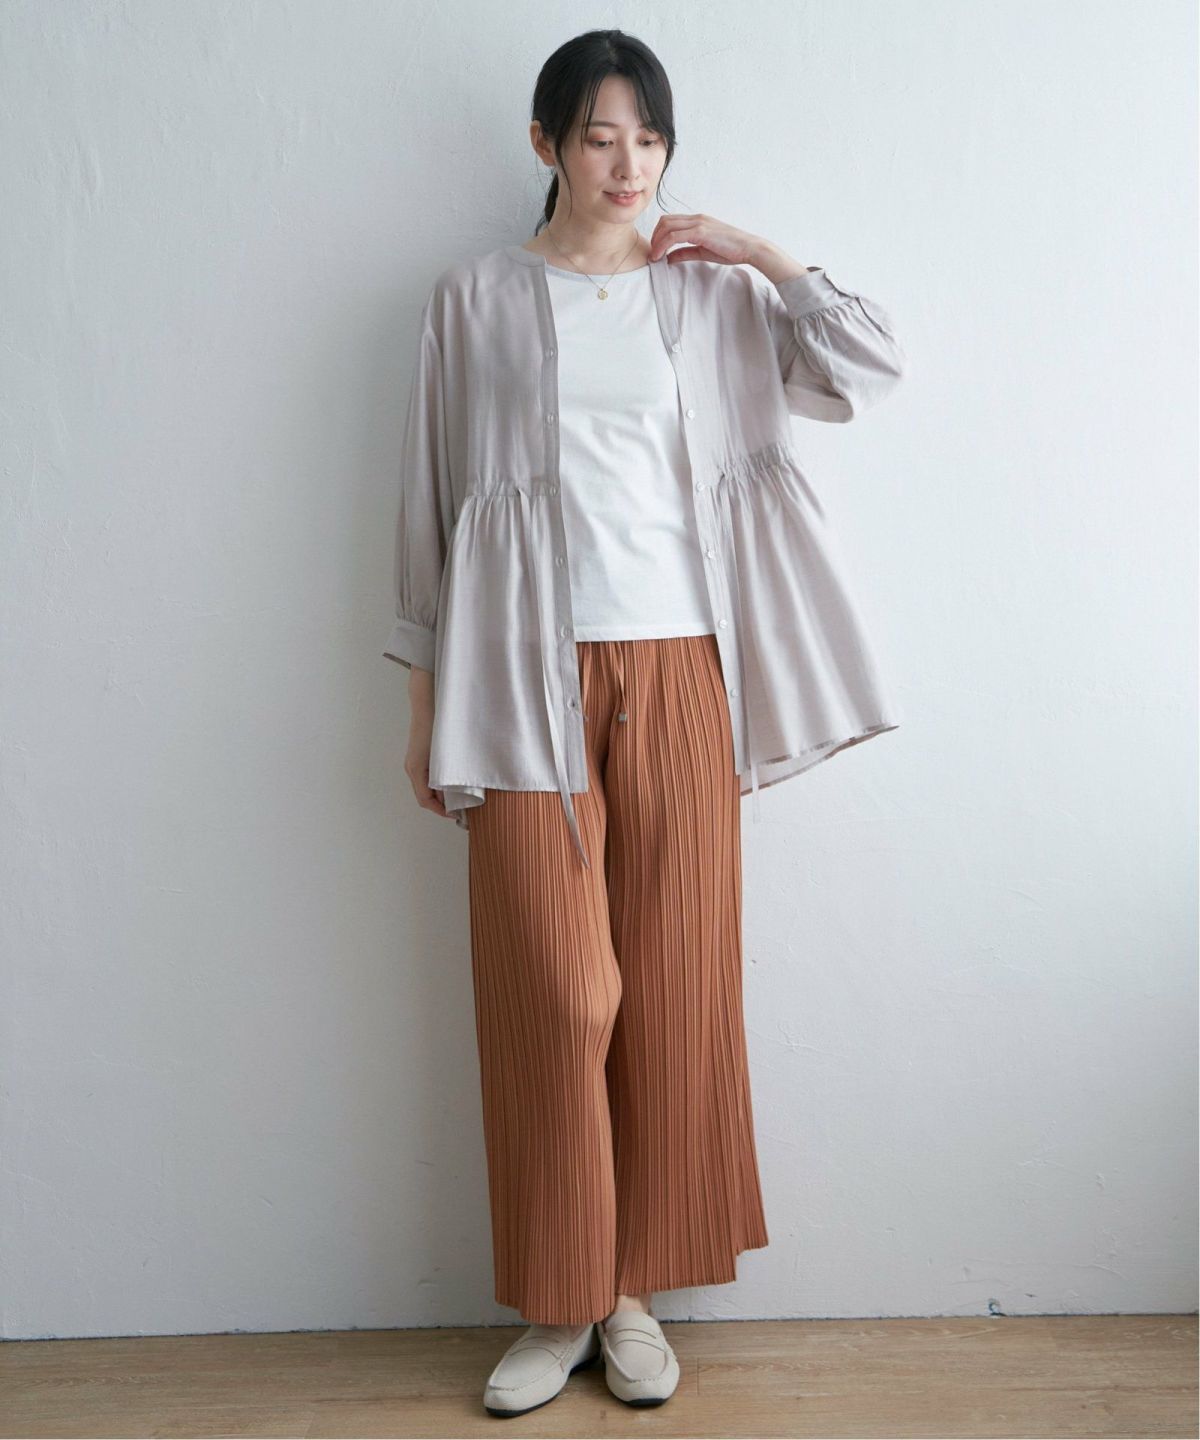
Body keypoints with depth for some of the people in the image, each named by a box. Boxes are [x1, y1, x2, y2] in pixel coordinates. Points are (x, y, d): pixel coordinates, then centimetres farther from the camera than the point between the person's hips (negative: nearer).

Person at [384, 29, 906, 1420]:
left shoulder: (711, 295, 13)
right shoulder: (475, 298, 9)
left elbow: (873, 365, 4)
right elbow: (433, 502, 8)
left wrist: (756, 251, 6)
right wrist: (426, 703, 5)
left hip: (679, 673, 2)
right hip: (529, 679, -1)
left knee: (675, 981, 3)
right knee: (555, 991, -2)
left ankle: (635, 1291, 20)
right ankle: (558, 1303, 16)